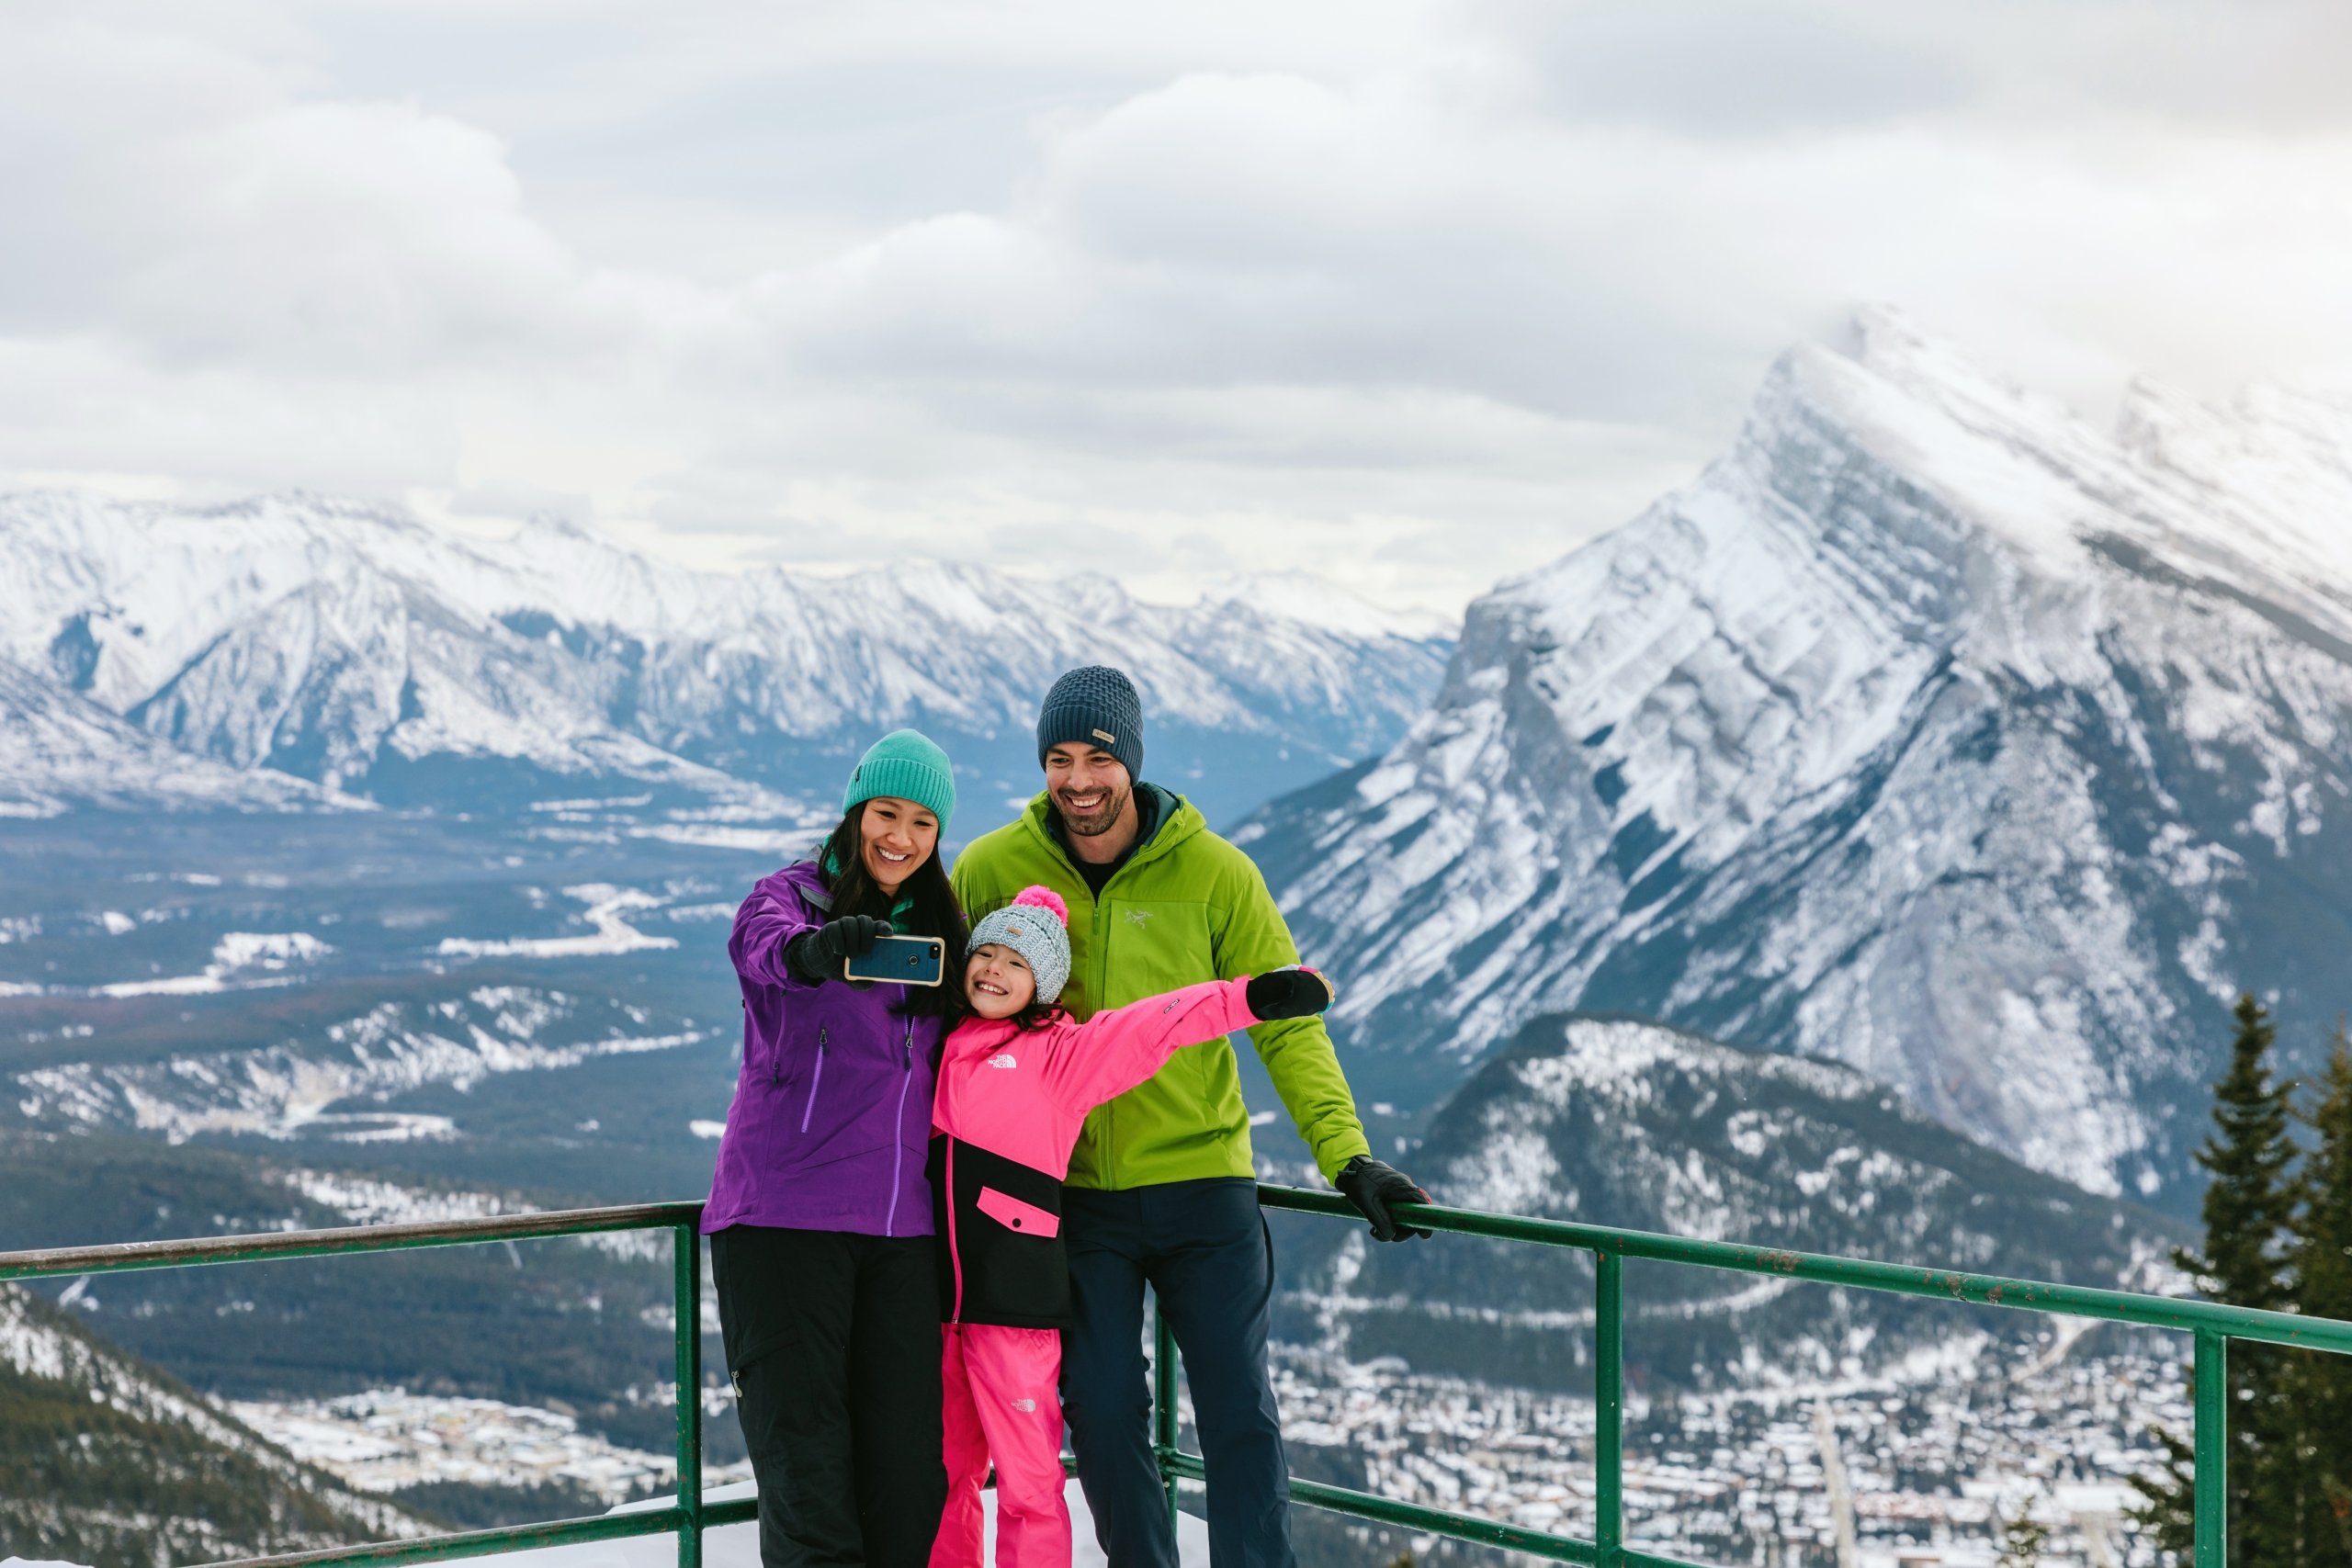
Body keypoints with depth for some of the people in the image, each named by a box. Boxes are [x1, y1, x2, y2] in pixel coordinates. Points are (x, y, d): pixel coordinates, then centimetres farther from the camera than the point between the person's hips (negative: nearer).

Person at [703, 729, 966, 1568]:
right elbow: (764, 945, -25)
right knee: (803, 1444, -6)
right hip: (783, 1213, -4)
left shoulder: (938, 928, 17)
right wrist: (817, 947, -46)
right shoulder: (791, 895, 1)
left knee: (909, 1458, 1)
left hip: (902, 1225, 4)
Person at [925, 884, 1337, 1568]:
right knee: (945, 1474, 11)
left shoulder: (1058, 1053, 1)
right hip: (935, 1290, 5)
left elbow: (1156, 1023, -9)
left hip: (1015, 1298, -5)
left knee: (1028, 1483, -4)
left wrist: (1256, 997, -17)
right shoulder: (942, 1045, 14)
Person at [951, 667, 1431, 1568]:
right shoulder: (989, 870, -2)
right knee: (1103, 1417, 3)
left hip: (1202, 1181, -1)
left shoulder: (1213, 873, -5)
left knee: (1239, 1411, -1)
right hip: (1069, 1191, 1)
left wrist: (1347, 1155, -14)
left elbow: (1286, 1024, -5)